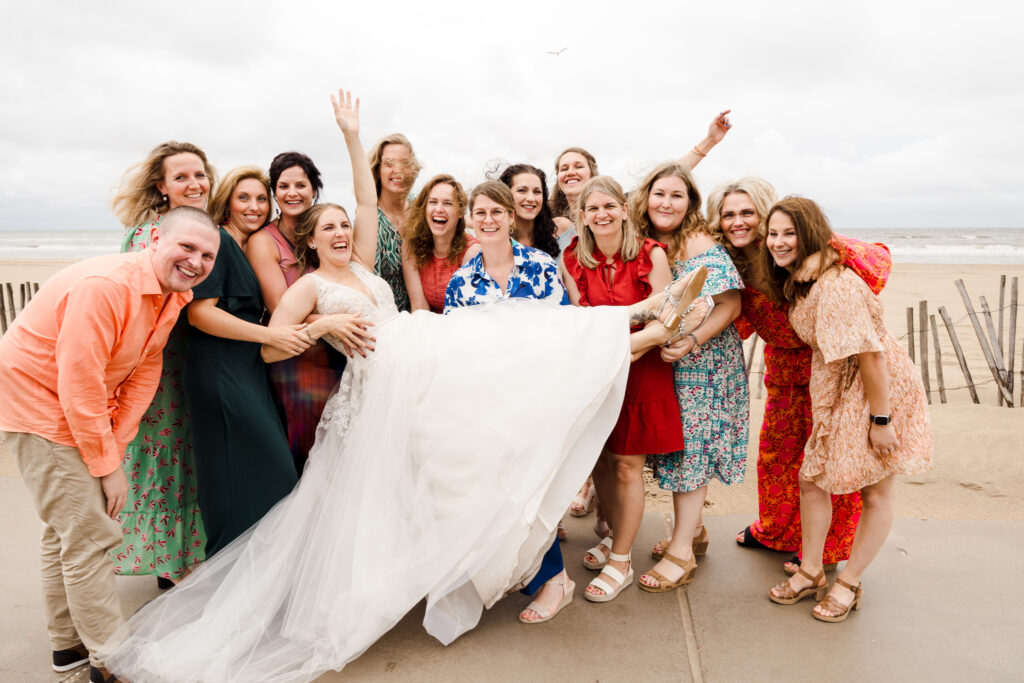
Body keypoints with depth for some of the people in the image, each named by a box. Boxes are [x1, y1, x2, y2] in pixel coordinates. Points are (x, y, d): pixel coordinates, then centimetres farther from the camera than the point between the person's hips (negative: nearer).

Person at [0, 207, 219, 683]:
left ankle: (68, 643, 38)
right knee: (91, 534, -7)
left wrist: (116, 443, -7)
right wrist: (107, 464, -21)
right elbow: (79, 384, -29)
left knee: (66, 529, 20)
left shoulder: (175, 294, -4)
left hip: (84, 410, 9)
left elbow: (145, 370, 0)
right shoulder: (105, 286, -30)